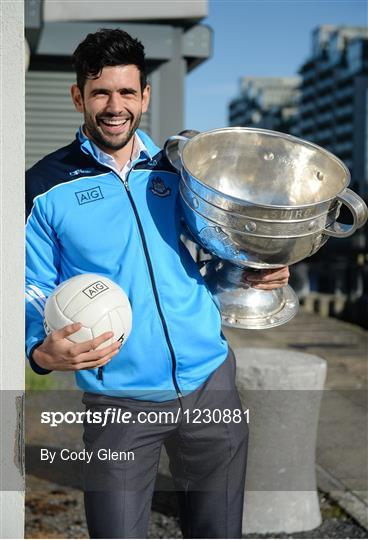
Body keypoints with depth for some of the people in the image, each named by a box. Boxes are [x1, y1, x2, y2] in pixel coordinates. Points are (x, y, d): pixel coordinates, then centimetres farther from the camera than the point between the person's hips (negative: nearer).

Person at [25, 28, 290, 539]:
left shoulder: (175, 170, 7)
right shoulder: (47, 187, -4)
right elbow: (34, 291, -2)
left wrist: (254, 273, 0)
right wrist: (44, 352, -22)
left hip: (210, 382, 4)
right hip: (118, 402, -3)